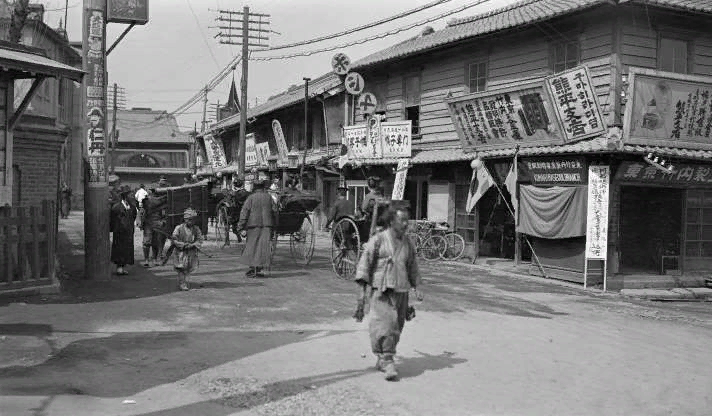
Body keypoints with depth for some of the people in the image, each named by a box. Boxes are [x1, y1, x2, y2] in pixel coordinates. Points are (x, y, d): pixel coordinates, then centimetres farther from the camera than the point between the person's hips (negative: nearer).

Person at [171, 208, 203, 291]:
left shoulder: (196, 229, 2)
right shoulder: (179, 228, -6)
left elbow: (200, 240, 1)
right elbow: (174, 239, -6)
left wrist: (192, 245, -16)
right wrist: (183, 244, -17)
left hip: (192, 252, 3)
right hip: (181, 252, -3)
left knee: (189, 268, 7)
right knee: (182, 268, -3)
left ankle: (186, 282, 21)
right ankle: (181, 284, 6)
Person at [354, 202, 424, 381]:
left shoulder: (407, 243, 13)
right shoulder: (378, 240, -4)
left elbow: (412, 267, 23)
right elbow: (364, 264, -5)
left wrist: (417, 288, 13)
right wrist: (362, 288, -10)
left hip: (401, 291, 5)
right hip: (381, 290, -5)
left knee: (396, 327, 7)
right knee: (385, 323, -16)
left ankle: (382, 360, 22)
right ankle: (387, 361, -10)